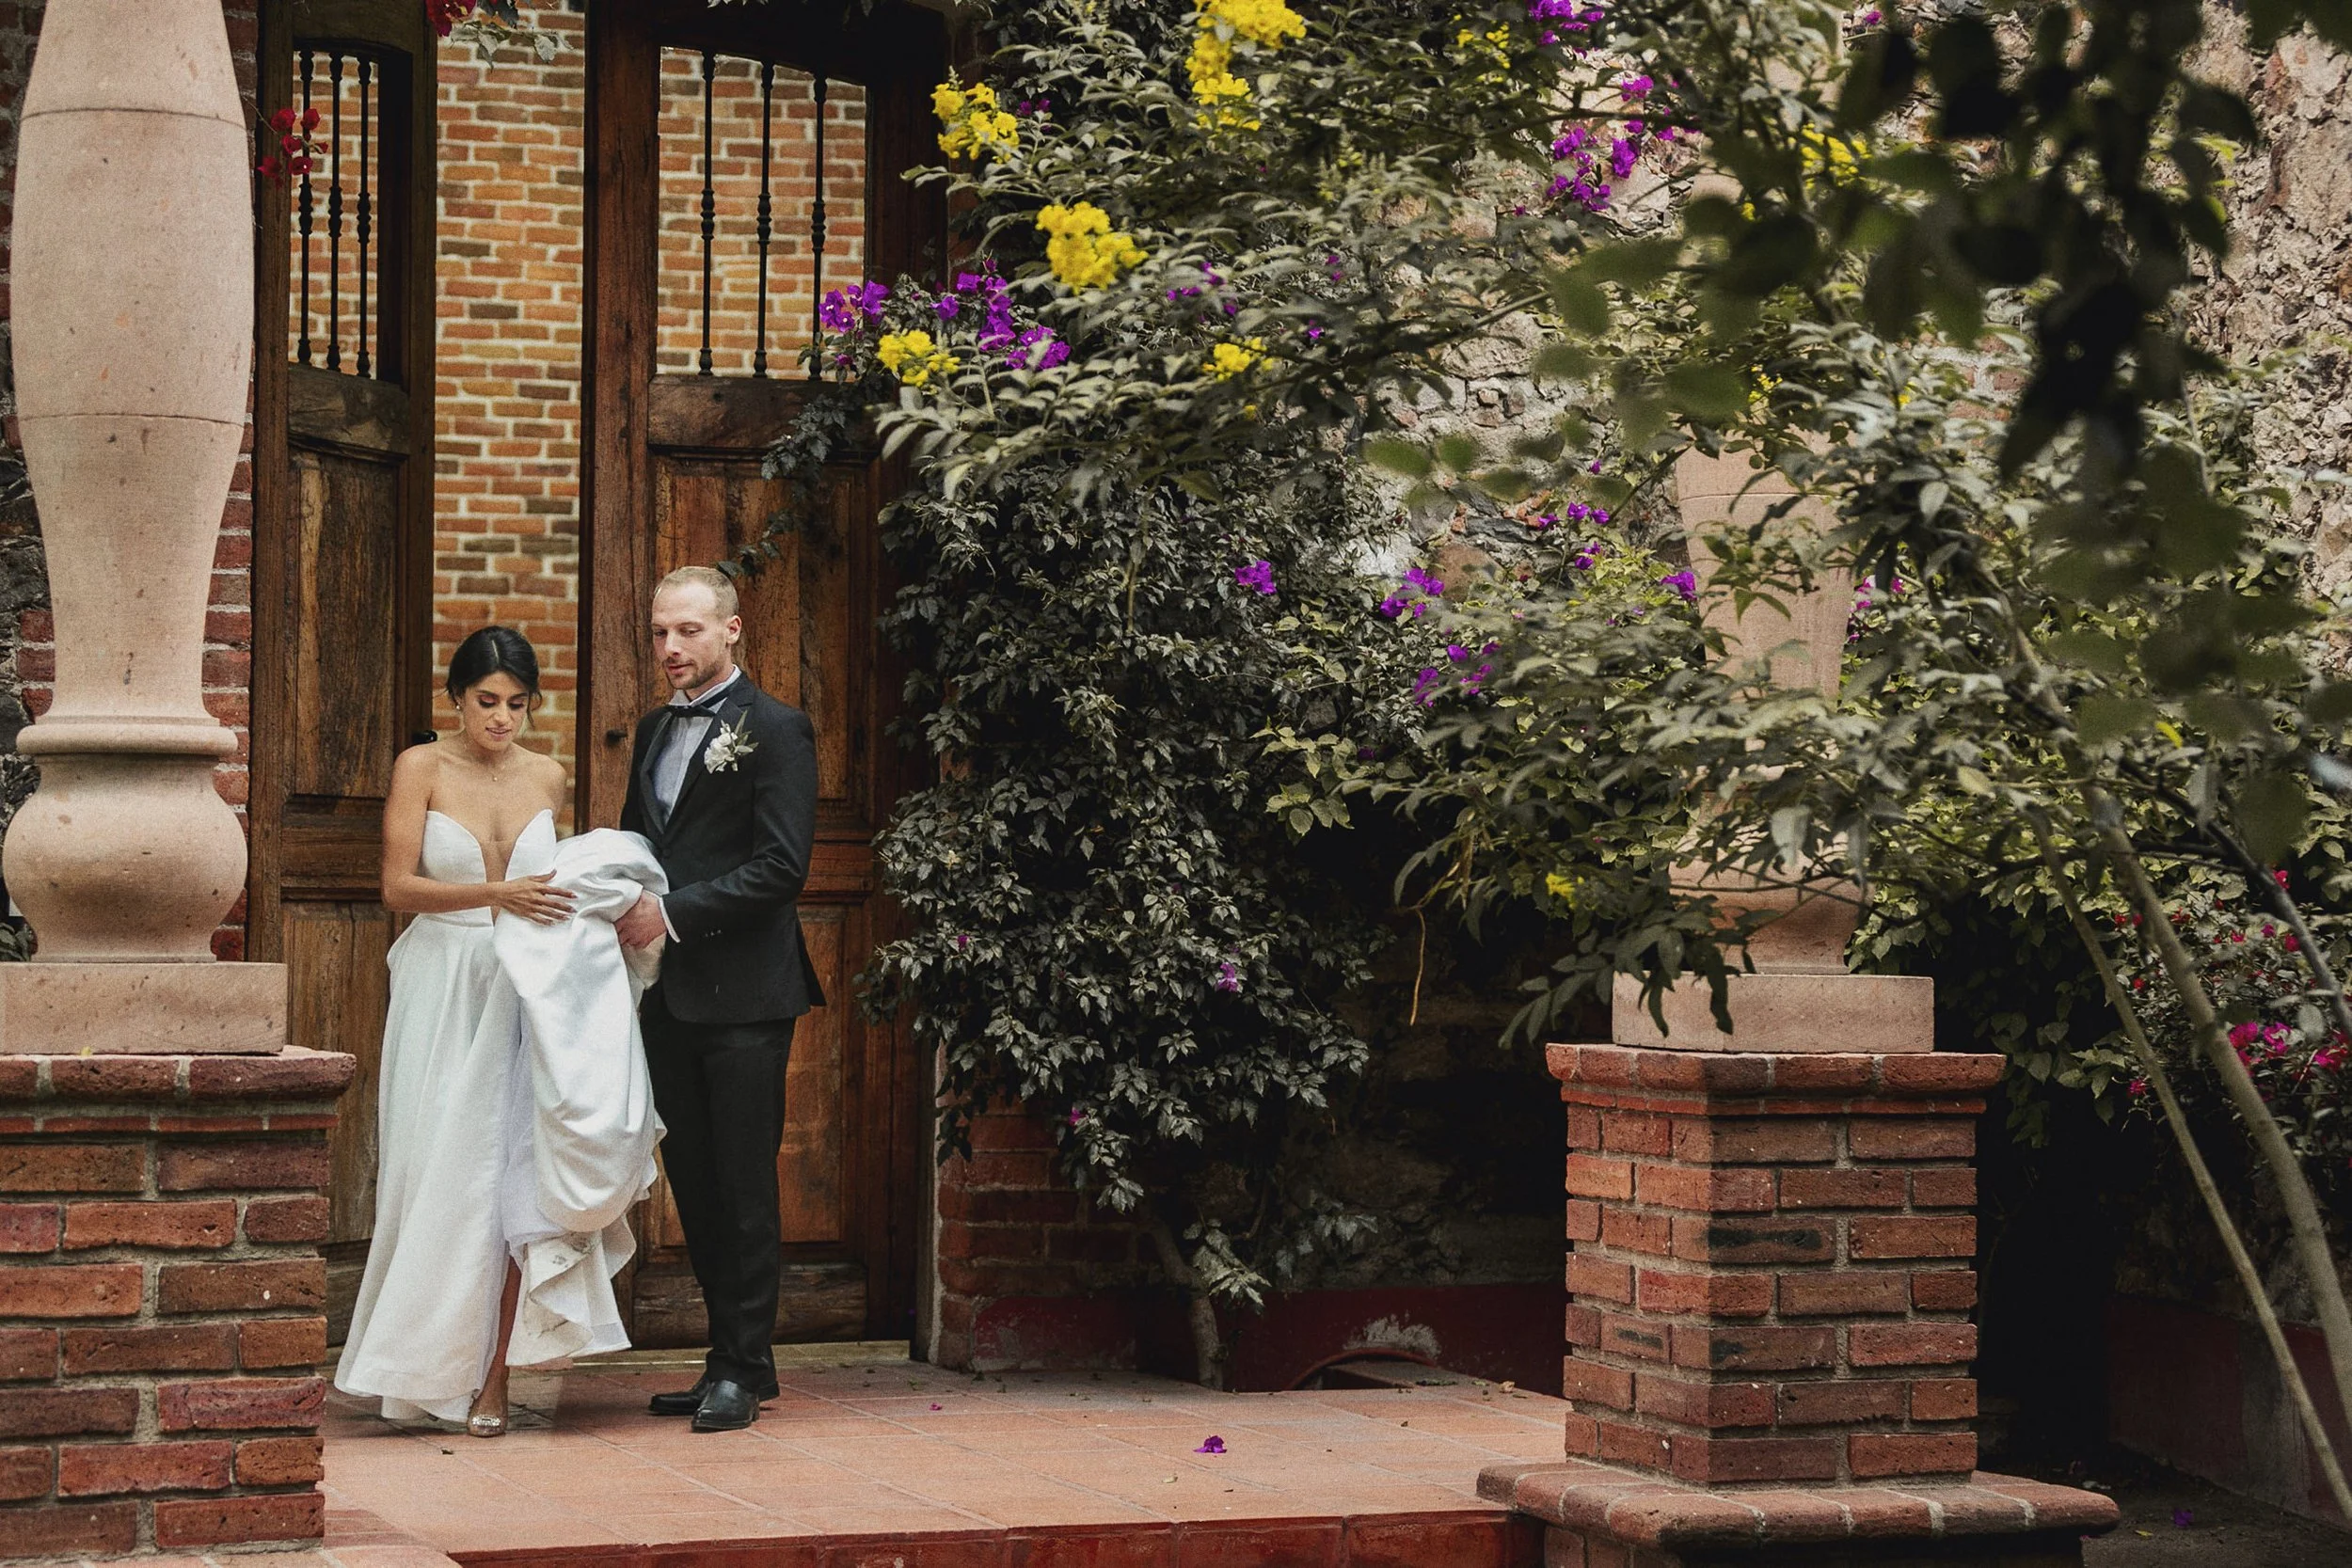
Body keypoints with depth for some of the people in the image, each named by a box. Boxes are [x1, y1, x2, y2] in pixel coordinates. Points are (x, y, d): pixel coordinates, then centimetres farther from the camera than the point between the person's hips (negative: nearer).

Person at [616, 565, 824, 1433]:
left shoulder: (774, 729, -6)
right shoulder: (654, 729, 17)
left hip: (743, 995, -7)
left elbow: (781, 865, -14)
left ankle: (744, 1367, 4)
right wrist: (624, 907, 5)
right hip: (670, 994, 7)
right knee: (694, 1185, 9)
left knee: (743, 1188, -3)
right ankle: (729, 1358, 16)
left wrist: (675, 912, -17)